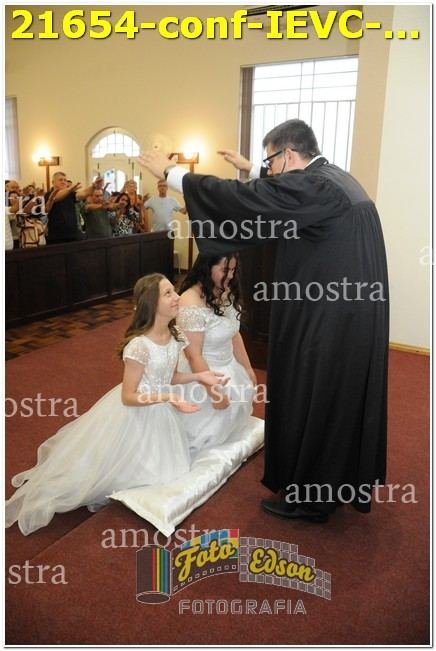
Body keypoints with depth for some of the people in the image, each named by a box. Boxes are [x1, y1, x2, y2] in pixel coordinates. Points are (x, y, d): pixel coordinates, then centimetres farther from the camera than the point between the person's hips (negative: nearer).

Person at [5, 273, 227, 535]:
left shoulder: (175, 336, -9)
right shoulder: (139, 345, -32)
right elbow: (128, 397, -25)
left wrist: (199, 376, -9)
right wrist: (166, 398, -34)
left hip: (159, 413, 7)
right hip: (133, 415, -7)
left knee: (168, 468, 22)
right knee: (128, 465, 12)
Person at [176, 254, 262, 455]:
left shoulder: (226, 293, -5)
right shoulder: (192, 304, -29)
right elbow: (193, 356, -25)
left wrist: (248, 369, 13)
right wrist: (214, 392, -19)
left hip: (230, 369, 8)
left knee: (234, 413, 20)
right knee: (208, 433, 7)